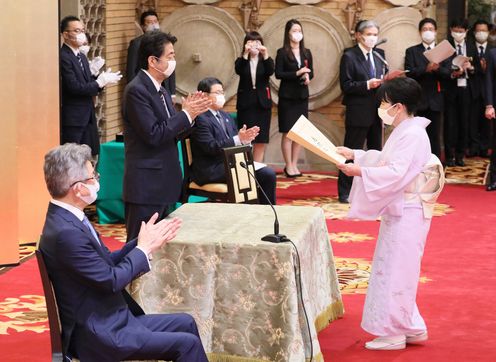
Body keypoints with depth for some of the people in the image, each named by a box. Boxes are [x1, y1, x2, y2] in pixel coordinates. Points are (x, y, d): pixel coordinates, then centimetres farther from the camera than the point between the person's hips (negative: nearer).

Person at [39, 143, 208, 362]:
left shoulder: (69, 220, 6)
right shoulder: (65, 233, -26)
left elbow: (107, 262, 11)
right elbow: (111, 280, -21)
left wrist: (146, 242, 0)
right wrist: (144, 248, -8)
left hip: (110, 320, 10)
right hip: (100, 335, -10)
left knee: (185, 323, 16)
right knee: (187, 343, -11)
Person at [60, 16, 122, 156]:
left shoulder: (82, 57, 16)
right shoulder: (63, 57, -15)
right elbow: (74, 87, -21)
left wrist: (102, 80, -4)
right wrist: (100, 82, -13)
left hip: (87, 117, 9)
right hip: (72, 119, -9)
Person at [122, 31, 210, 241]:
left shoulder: (160, 91, 14)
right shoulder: (136, 90, -15)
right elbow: (153, 135, -21)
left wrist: (188, 113, -2)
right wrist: (186, 114, -13)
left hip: (164, 184, 9)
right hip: (146, 186, -9)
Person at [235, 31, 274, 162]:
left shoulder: (266, 61, 6)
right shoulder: (241, 61, 4)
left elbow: (270, 71, -16)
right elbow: (238, 71, -19)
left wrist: (265, 55, -32)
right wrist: (245, 54, -33)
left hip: (262, 103, 1)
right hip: (246, 103, -1)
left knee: (261, 140, 2)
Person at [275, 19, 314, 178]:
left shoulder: (306, 53, 9)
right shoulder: (282, 52, -5)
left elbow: (311, 73, 12)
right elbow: (278, 74, -12)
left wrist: (307, 77, -11)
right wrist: (297, 73, -21)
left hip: (302, 96, 5)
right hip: (287, 97, -5)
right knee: (288, 132, -2)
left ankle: (294, 165, 13)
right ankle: (289, 166, 3)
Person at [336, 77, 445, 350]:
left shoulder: (412, 135, -20)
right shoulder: (404, 132, 12)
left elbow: (395, 173, -27)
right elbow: (384, 160, 23)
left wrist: (359, 172, -29)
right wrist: (354, 154, 17)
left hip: (407, 214, -10)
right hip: (398, 211, 10)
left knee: (395, 270, -4)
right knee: (396, 270, 15)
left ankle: (393, 333, 3)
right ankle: (410, 328, 23)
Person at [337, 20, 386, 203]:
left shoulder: (379, 54, 10)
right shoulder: (349, 56, -7)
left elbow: (384, 77, 14)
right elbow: (346, 85, -12)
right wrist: (367, 85, -21)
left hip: (376, 111, 6)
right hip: (358, 112, -6)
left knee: (376, 152, 13)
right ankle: (345, 193, 5)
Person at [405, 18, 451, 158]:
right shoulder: (412, 51, 5)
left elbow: (447, 74, -2)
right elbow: (409, 73, -9)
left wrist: (437, 68, -22)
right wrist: (426, 69, -23)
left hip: (435, 100, 1)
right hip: (418, 100, -1)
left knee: (435, 136, 4)